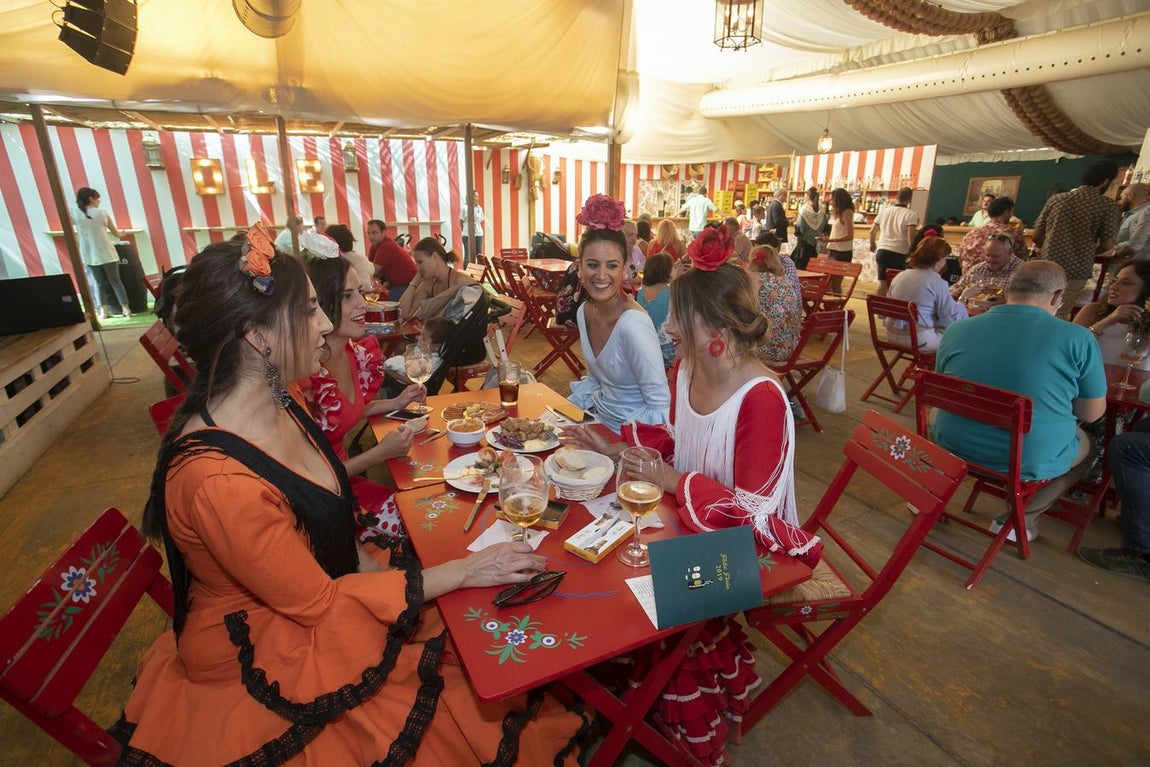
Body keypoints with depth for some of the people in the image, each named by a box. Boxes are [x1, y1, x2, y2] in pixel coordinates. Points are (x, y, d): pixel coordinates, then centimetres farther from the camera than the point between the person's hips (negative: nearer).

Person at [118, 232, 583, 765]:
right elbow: (317, 601, -23)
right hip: (266, 656, -7)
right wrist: (463, 571, -20)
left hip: (317, 593, 7)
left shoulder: (281, 401, -6)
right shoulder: (216, 479, -33)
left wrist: (368, 560, -8)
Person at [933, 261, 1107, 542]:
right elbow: (1092, 414, 0)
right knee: (1087, 445, 30)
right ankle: (1020, 519, 17)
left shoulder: (956, 330, -6)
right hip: (1031, 460, -1)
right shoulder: (1078, 339, -12)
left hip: (953, 448, 2)